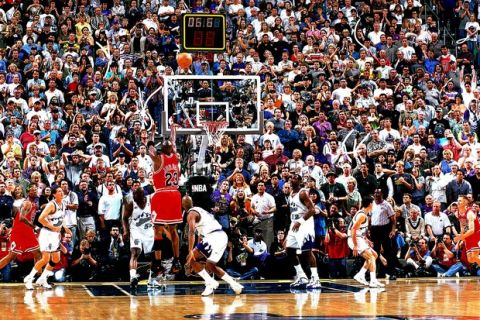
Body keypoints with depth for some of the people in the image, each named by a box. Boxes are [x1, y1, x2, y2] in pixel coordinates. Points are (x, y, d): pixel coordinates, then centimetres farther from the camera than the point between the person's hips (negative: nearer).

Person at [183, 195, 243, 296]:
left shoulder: (191, 214, -2)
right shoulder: (199, 210, 26)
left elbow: (191, 232, -17)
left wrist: (190, 251, -23)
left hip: (213, 238, -9)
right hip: (222, 236, 9)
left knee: (191, 259, -1)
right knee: (210, 265, 22)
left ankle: (210, 283, -6)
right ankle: (234, 284, 18)